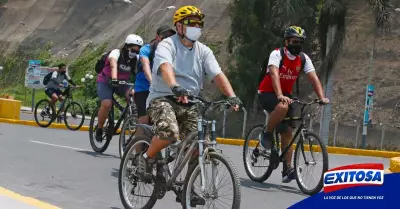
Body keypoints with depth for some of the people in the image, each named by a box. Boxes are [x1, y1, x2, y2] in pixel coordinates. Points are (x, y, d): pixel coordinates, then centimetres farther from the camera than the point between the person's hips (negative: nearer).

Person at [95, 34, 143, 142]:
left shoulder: (136, 59, -10)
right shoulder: (116, 53, -23)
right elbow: (113, 66, -42)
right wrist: (114, 79, -61)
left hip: (122, 83, 4)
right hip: (105, 82, -4)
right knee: (107, 104, -27)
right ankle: (99, 128, -4)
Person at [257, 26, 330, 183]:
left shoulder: (304, 59, -4)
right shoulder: (277, 54, -19)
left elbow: (313, 78, -12)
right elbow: (274, 75, -34)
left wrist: (322, 98, -28)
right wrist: (280, 96, -49)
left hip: (285, 95, 5)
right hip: (267, 93, -5)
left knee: (287, 132, -3)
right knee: (282, 107, -38)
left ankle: (287, 169, 1)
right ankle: (267, 134, -13)